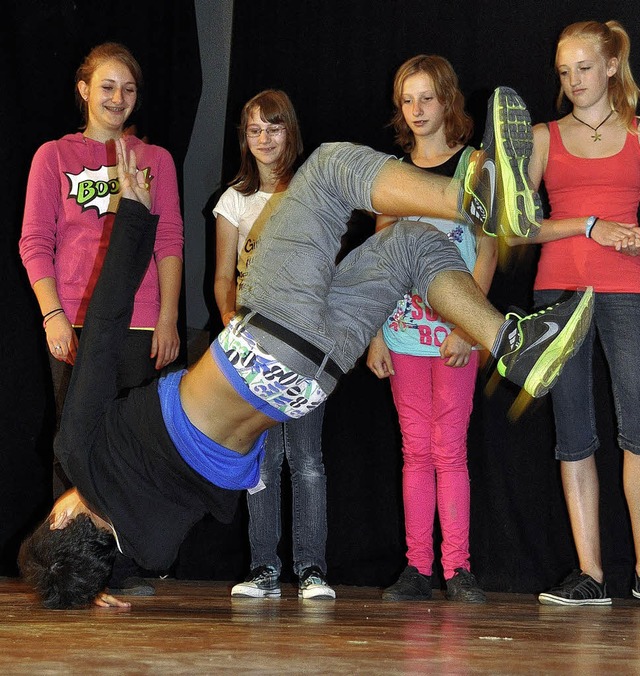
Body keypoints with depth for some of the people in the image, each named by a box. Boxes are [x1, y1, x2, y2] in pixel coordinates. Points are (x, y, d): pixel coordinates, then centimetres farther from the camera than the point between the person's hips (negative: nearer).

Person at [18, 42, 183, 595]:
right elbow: (35, 243, 4)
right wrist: (53, 315, -7)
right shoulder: (54, 157, 10)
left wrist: (168, 319, -1)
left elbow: (169, 243, 8)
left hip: (139, 325, 1)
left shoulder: (155, 160, 13)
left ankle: (125, 566, 3)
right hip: (74, 323, -1)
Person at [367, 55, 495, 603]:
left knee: (449, 450, -4)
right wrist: (376, 333, 2)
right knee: (416, 451, 4)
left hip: (455, 331, -3)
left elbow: (487, 251, -2)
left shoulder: (474, 164, 2)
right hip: (403, 328, 3)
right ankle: (418, 568, 6)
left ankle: (457, 568, 1)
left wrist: (466, 327, -11)